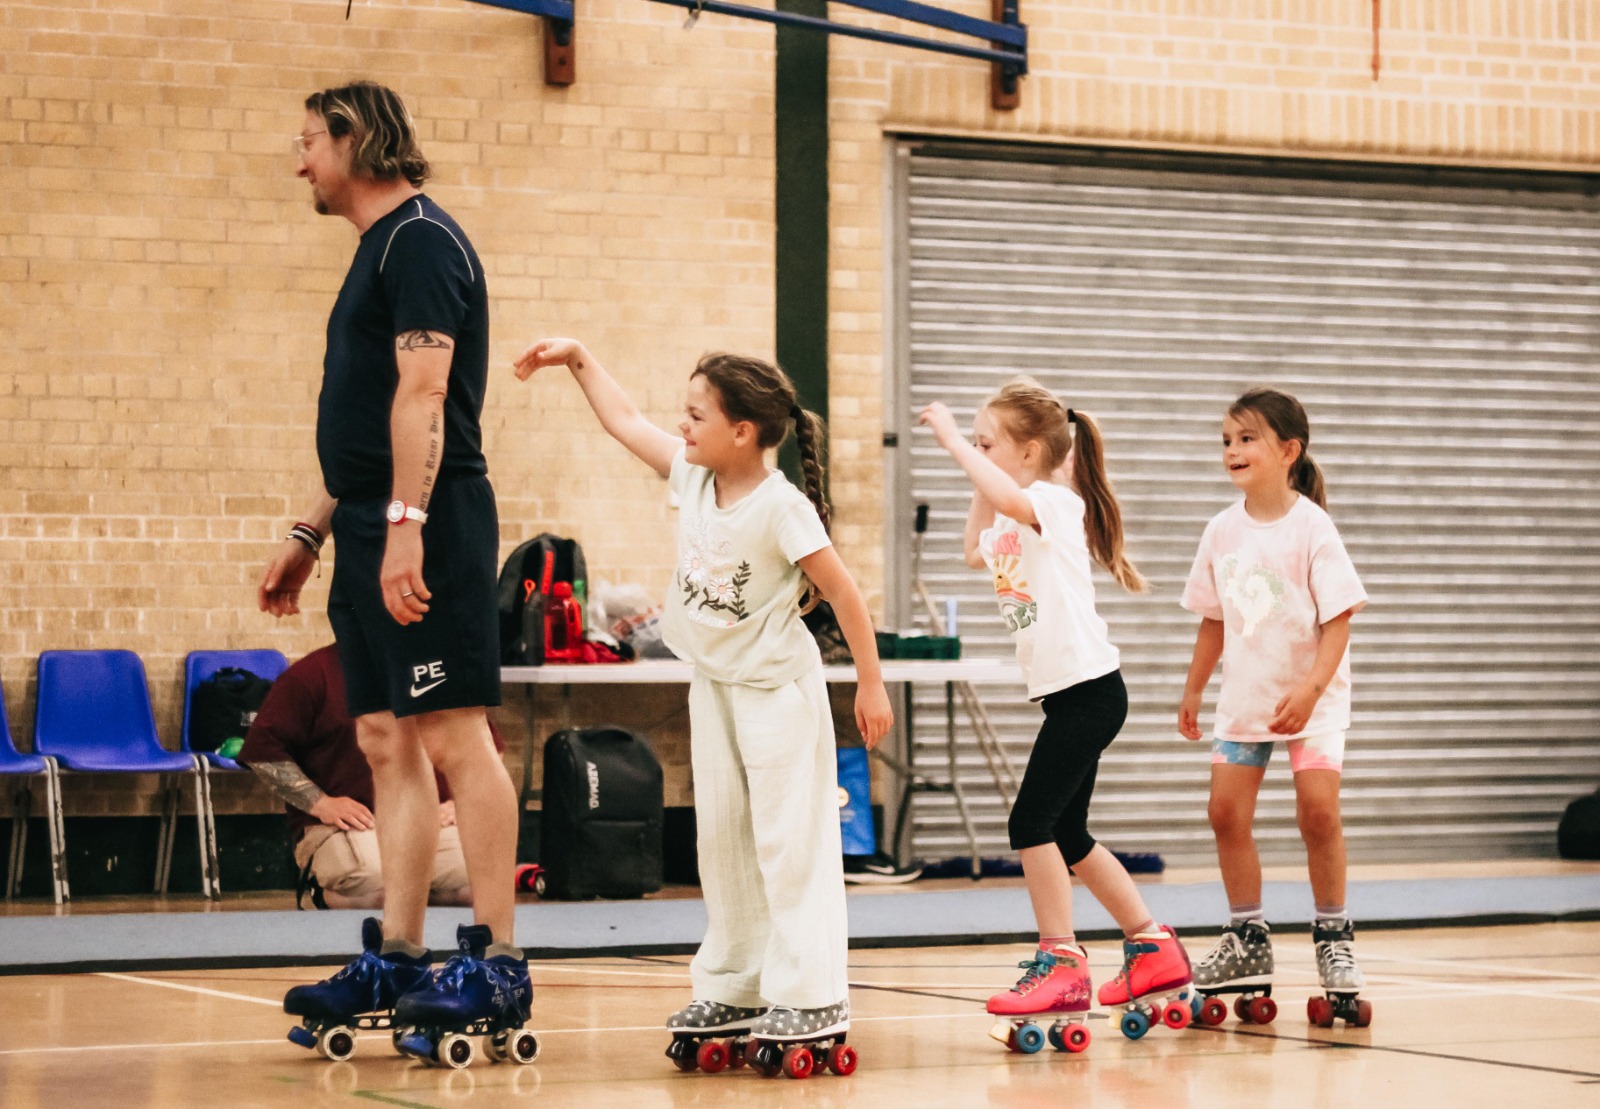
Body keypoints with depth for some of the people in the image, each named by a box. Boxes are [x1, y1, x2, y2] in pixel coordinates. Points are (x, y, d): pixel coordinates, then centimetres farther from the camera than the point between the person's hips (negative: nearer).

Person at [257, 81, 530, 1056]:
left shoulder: (420, 239, -8)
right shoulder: (380, 249, 22)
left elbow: (423, 392, -19)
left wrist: (405, 523, -26)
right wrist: (312, 534, 26)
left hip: (428, 530, -10)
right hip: (374, 533, 10)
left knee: (455, 737, -10)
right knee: (388, 742, 9)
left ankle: (498, 966, -9)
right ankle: (397, 959, 12)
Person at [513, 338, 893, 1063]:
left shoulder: (781, 508, -23)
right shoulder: (692, 477, -2)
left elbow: (841, 591, -19)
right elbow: (626, 423, 11)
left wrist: (871, 684, -16)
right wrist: (578, 359, 9)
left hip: (776, 686, -8)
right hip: (715, 684, 8)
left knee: (789, 839, -10)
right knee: (721, 838, 11)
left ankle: (811, 997, -9)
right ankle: (734, 990, 18)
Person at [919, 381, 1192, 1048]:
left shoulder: (1058, 503, -12)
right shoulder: (1014, 523, 16)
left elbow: (1009, 496, -34)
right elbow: (975, 554, 35)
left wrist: (953, 438, -22)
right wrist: (977, 482, 24)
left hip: (1089, 686, -10)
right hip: (1064, 692, 10)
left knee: (1031, 822, -12)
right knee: (1066, 835, 14)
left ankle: (1061, 962, -9)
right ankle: (1153, 948, 23)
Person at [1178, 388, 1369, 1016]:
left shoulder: (1311, 527, -14)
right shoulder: (1223, 531, 2)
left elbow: (1338, 617, -16)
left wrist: (1311, 689, -27)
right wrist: (1194, 689, 16)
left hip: (1311, 698, -5)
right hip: (1245, 698, 5)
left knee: (1318, 809, -14)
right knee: (1227, 811, -1)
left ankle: (1334, 938, 1)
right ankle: (1248, 941, 10)